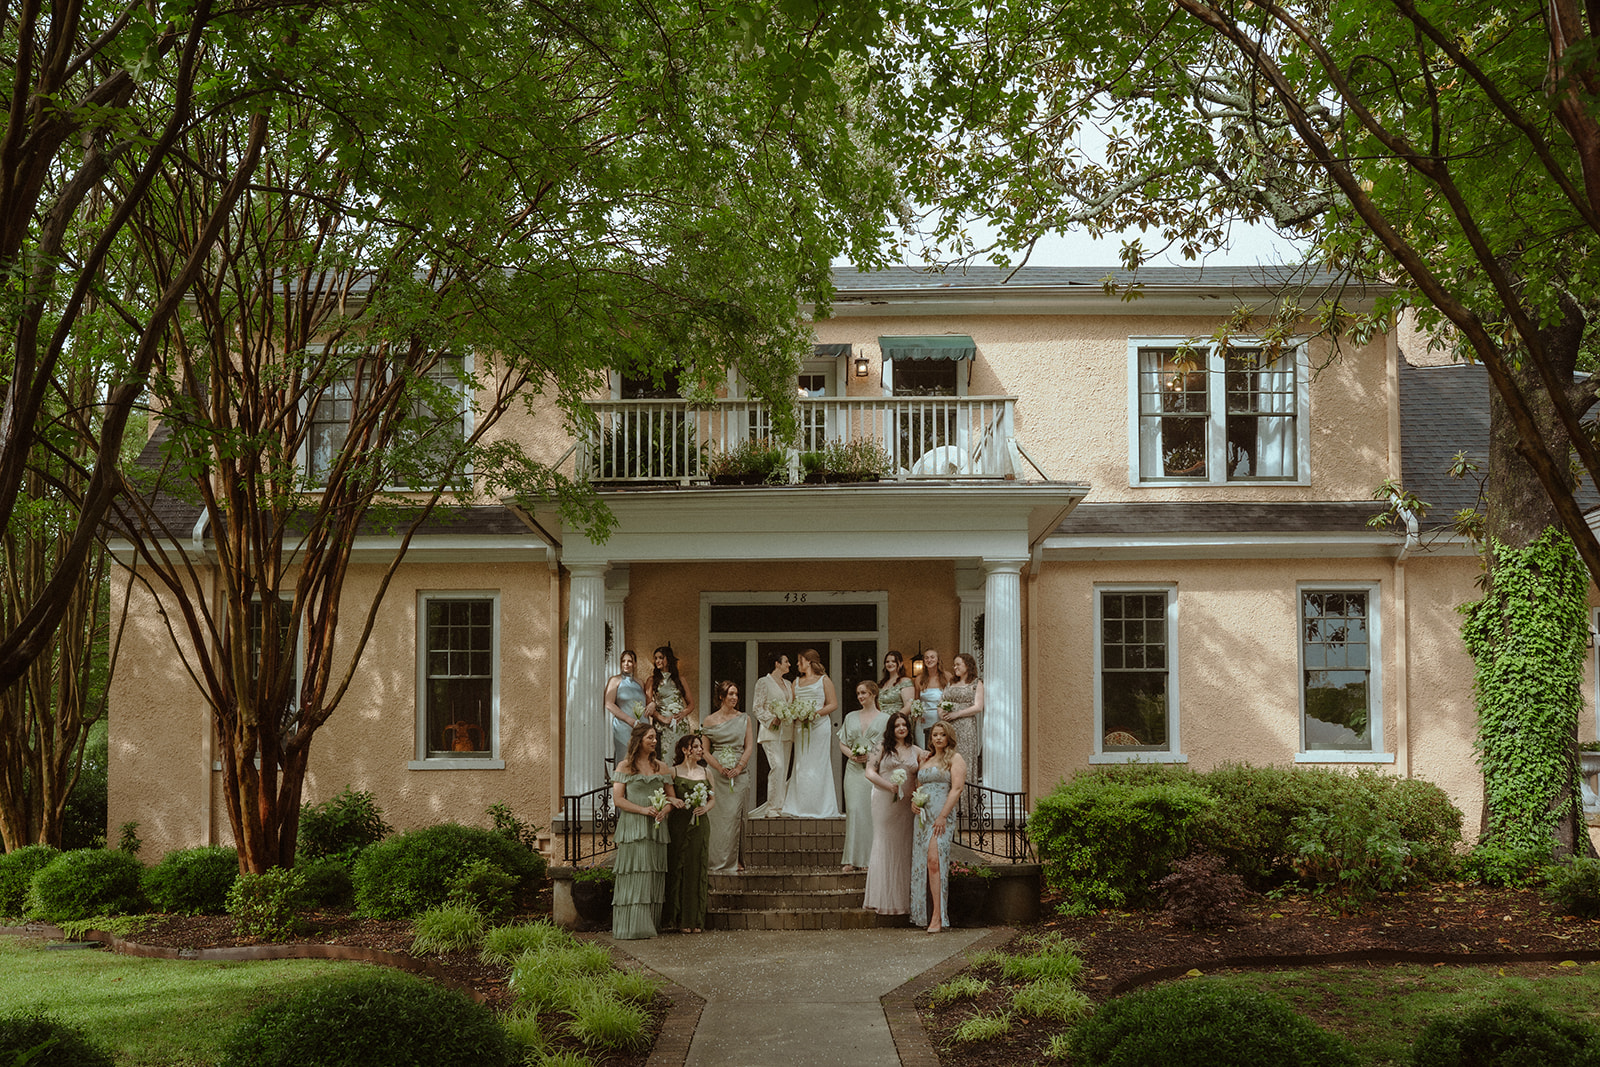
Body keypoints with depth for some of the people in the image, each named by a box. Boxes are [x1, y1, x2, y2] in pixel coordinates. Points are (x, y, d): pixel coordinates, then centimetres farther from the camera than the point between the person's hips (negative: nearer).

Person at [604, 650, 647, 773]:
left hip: (640, 727, 4)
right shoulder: (616, 680, 3)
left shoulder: (639, 682, 17)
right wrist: (631, 720, -12)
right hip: (623, 727, -4)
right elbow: (609, 704, -7)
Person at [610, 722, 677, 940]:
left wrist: (664, 811, -6)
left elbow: (670, 797, 16)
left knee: (653, 877, 2)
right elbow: (618, 798, -5)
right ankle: (630, 928, -6)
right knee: (633, 874, -8)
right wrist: (643, 810, -15)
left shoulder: (662, 767, 14)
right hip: (632, 827, -4)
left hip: (656, 827, 4)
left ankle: (648, 926, 7)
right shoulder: (625, 767, 1)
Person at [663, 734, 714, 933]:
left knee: (697, 869, 3)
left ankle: (695, 920, 8)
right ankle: (679, 919, 3)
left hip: (700, 825, 3)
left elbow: (713, 800, 14)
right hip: (678, 825, -3)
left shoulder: (706, 772, 12)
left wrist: (705, 808, -6)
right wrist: (678, 803, -20)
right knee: (678, 869, -3)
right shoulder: (674, 772, 1)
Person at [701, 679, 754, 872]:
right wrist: (719, 767, -10)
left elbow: (749, 747, 6)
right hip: (716, 773, 0)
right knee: (717, 816, -3)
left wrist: (739, 767, -9)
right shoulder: (710, 720, 7)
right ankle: (717, 861, 2)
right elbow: (705, 750, 5)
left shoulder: (744, 719, 9)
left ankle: (732, 860, 0)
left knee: (734, 815, -4)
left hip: (739, 773, 0)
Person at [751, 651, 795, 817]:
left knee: (784, 769, 3)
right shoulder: (764, 682, -1)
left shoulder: (787, 684, 19)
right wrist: (772, 719, -16)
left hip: (787, 732, 7)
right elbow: (757, 707, -4)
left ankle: (780, 807, 7)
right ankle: (773, 808, -17)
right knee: (777, 766, -19)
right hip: (772, 731, -7)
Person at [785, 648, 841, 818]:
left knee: (817, 765, -5)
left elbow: (833, 704, -2)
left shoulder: (824, 680, 3)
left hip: (819, 726, -5)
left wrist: (816, 713, -15)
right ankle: (801, 807, 6)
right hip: (801, 727, 5)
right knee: (801, 765, 2)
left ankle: (820, 808, 0)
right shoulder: (797, 682, 18)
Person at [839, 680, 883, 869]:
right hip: (854, 770, 3)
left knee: (873, 811, -6)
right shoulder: (851, 717, 15)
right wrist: (851, 755, -3)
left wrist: (872, 756, -12)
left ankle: (872, 857, 1)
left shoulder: (884, 719, 5)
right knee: (854, 809, -5)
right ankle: (853, 859, -2)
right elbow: (842, 743, 16)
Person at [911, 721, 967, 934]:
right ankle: (923, 914, 5)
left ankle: (937, 917, -21)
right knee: (921, 863, 2)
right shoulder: (926, 759, 22)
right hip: (923, 815, 7)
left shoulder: (954, 758, 2)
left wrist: (943, 816, -16)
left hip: (942, 815, -7)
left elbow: (957, 789, -8)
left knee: (934, 860, -19)